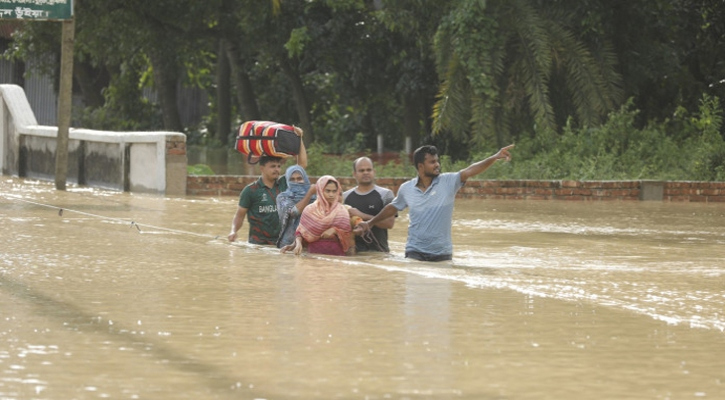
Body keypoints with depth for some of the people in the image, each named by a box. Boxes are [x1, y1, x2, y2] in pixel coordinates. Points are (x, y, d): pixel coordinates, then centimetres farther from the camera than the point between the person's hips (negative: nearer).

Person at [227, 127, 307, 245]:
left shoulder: (284, 184, 9)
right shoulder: (251, 190, 0)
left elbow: (302, 164, 11)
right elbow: (239, 215, 3)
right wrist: (233, 231, -15)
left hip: (281, 242, 3)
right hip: (258, 243, -3)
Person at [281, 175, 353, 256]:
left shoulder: (342, 211, 7)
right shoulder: (310, 210, 8)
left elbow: (348, 235, 7)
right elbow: (300, 232, 9)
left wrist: (335, 230, -10)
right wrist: (298, 244, -10)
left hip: (337, 255, 0)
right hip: (314, 253, 0)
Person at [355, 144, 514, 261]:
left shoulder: (448, 182, -6)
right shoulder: (406, 189, 1)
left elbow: (470, 171, -20)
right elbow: (393, 208, 18)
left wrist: (494, 158, -34)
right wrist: (370, 223, 23)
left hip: (442, 252, -1)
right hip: (415, 251, 1)